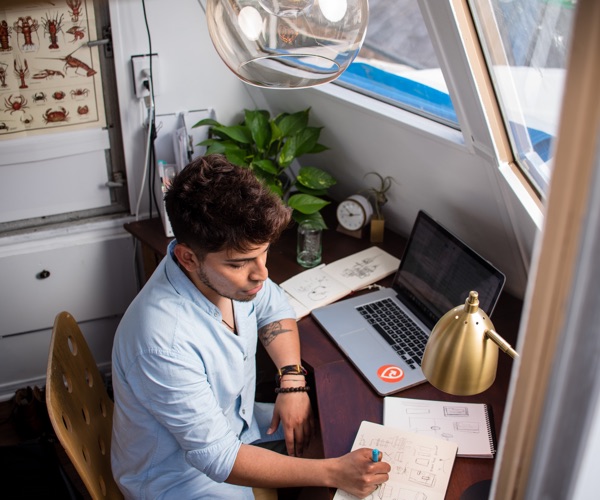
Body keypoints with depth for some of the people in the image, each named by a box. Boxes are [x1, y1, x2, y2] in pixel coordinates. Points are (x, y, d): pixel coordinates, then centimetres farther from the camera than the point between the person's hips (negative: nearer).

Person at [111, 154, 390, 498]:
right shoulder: (163, 341, -38)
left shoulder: (229, 266, -17)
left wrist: (292, 382, -11)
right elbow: (216, 458, -31)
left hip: (233, 423, 7)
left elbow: (275, 310, 4)